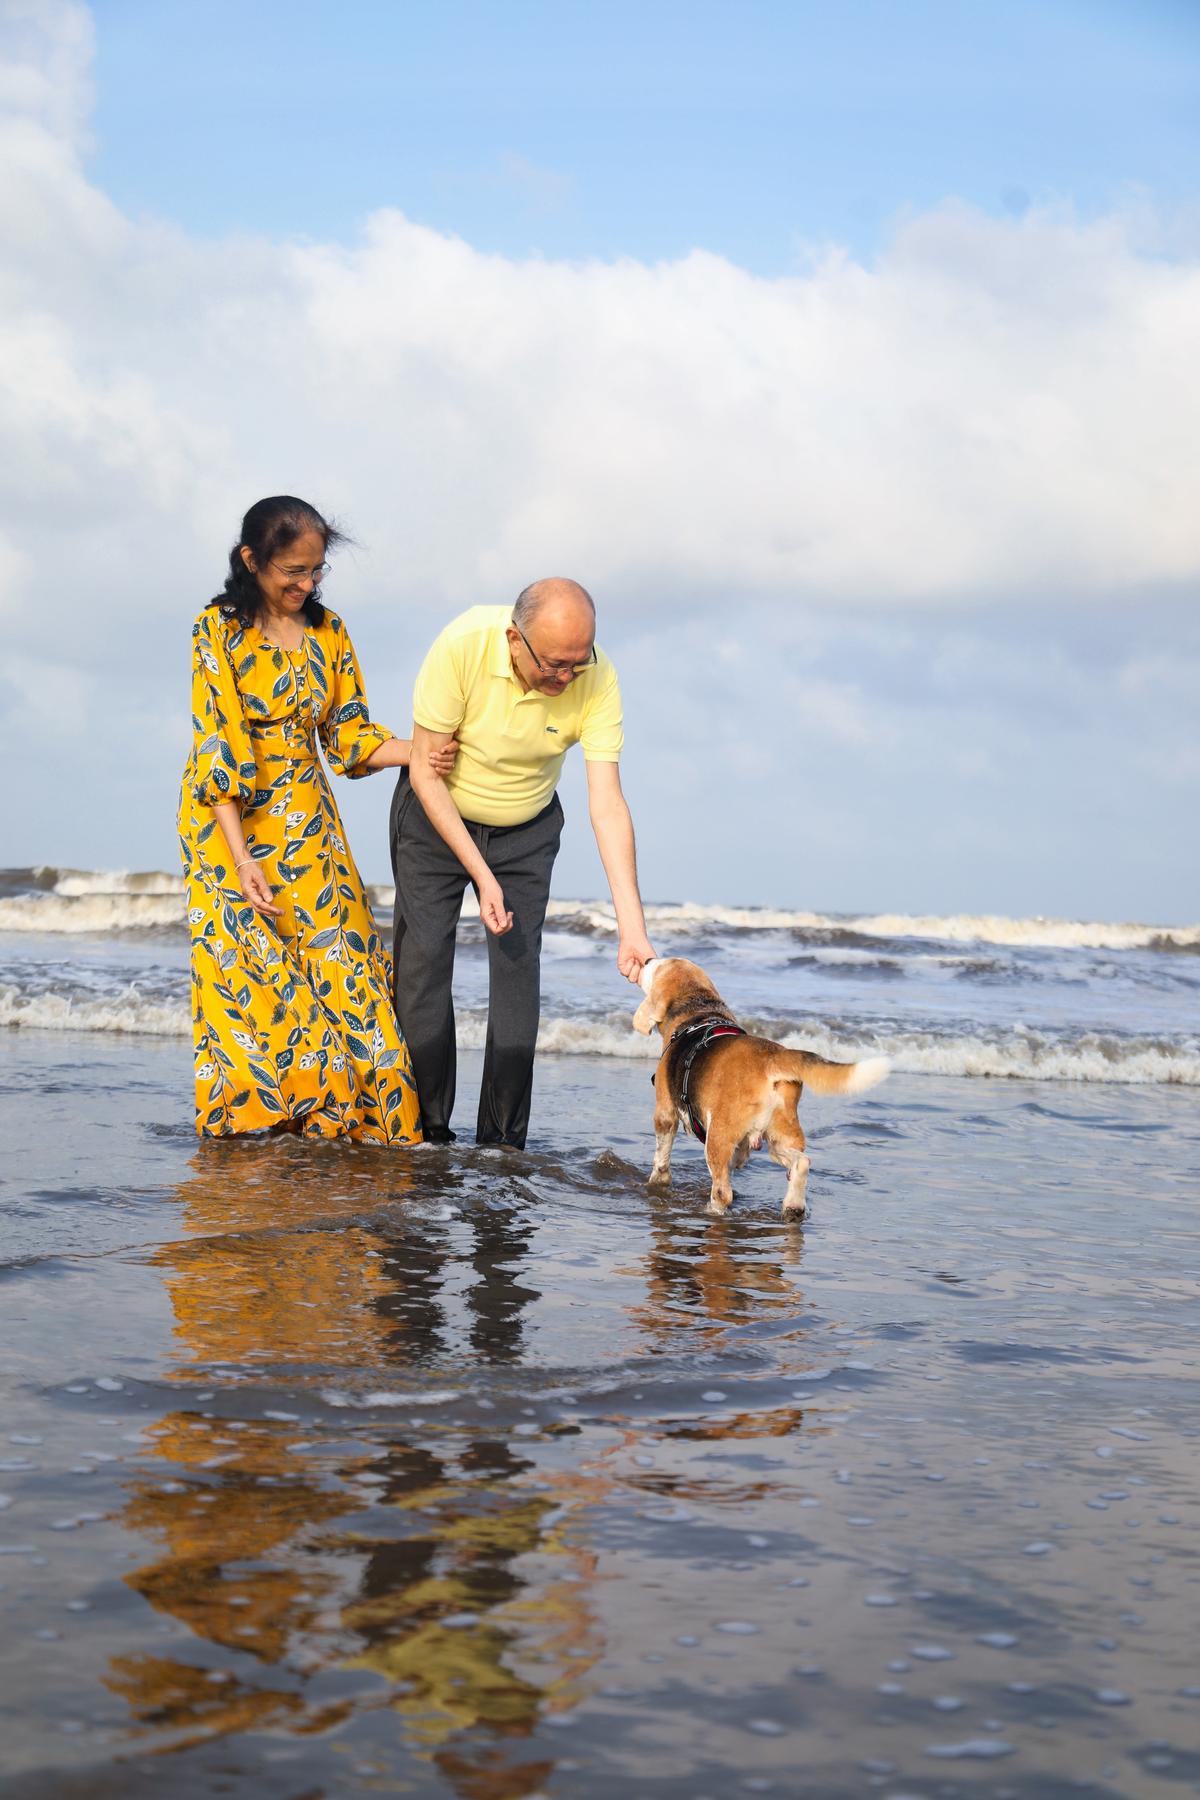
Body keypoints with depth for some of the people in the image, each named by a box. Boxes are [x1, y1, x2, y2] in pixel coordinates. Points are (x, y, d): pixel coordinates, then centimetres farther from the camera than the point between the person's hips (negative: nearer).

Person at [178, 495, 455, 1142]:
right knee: (248, 971, -6)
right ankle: (252, 1117, 5)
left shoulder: (327, 631, 5)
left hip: (307, 821, 4)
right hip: (230, 821, -4)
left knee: (339, 959, -4)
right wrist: (242, 858, -24)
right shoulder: (218, 629, -10)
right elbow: (219, 748, -16)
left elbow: (347, 735, 6)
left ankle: (333, 1114, 2)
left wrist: (414, 751, -14)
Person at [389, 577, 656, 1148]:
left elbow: (607, 803, -27)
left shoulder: (596, 680, -26)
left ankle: (502, 1143, 1)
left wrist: (631, 926, -35)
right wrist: (482, 877, -26)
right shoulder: (463, 645, -31)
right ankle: (425, 1132, 6)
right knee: (422, 965, -7)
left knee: (519, 974, -7)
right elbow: (425, 772, -22)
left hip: (527, 831, 1)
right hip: (437, 816, -1)